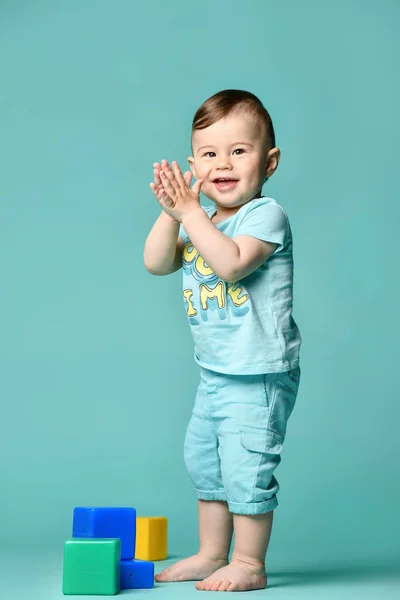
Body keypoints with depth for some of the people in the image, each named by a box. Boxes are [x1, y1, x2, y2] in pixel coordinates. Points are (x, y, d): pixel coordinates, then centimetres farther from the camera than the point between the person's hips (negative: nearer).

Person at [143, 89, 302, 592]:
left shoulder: (266, 215, -14)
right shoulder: (202, 221, 10)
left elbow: (230, 263, -30)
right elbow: (156, 264, 1)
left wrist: (190, 212, -27)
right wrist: (172, 212, -12)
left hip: (260, 372, -9)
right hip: (214, 371, 9)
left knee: (245, 466, -5)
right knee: (203, 461, 18)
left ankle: (249, 563, 11)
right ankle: (211, 554, 32)